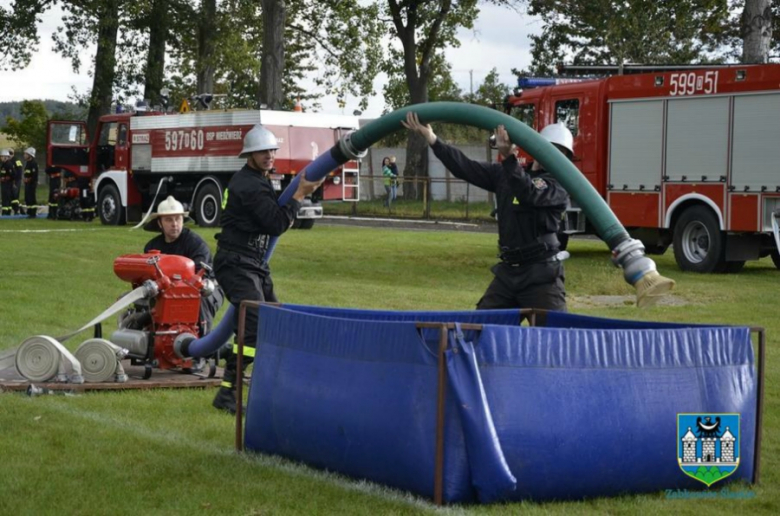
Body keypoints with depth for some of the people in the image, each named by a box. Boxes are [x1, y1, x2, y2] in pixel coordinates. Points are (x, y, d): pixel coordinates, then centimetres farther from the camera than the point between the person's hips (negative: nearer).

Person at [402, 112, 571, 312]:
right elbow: (465, 167, 7)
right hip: (507, 271, 6)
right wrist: (430, 137, -2)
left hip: (541, 275, -6)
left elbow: (529, 195, -25)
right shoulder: (506, 174, 12)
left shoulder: (560, 184, -6)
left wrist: (508, 157, -38)